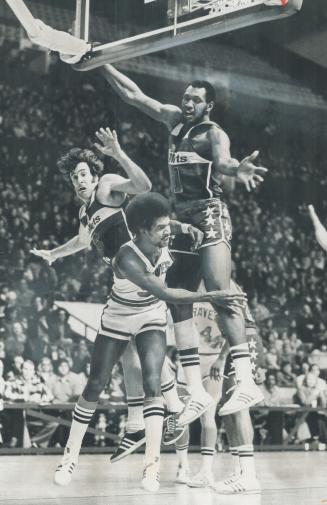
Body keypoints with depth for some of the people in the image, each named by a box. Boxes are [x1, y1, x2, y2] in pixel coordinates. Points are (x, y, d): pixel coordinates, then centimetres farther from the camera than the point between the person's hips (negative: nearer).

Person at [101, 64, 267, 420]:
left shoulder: (214, 133, -6)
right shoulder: (175, 120, 15)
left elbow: (221, 162, -28)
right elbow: (133, 94, 22)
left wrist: (237, 169, -51)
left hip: (210, 217, -8)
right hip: (183, 219, 8)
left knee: (219, 294, -21)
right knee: (177, 303, 1)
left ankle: (246, 382, -27)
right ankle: (196, 392, 1)